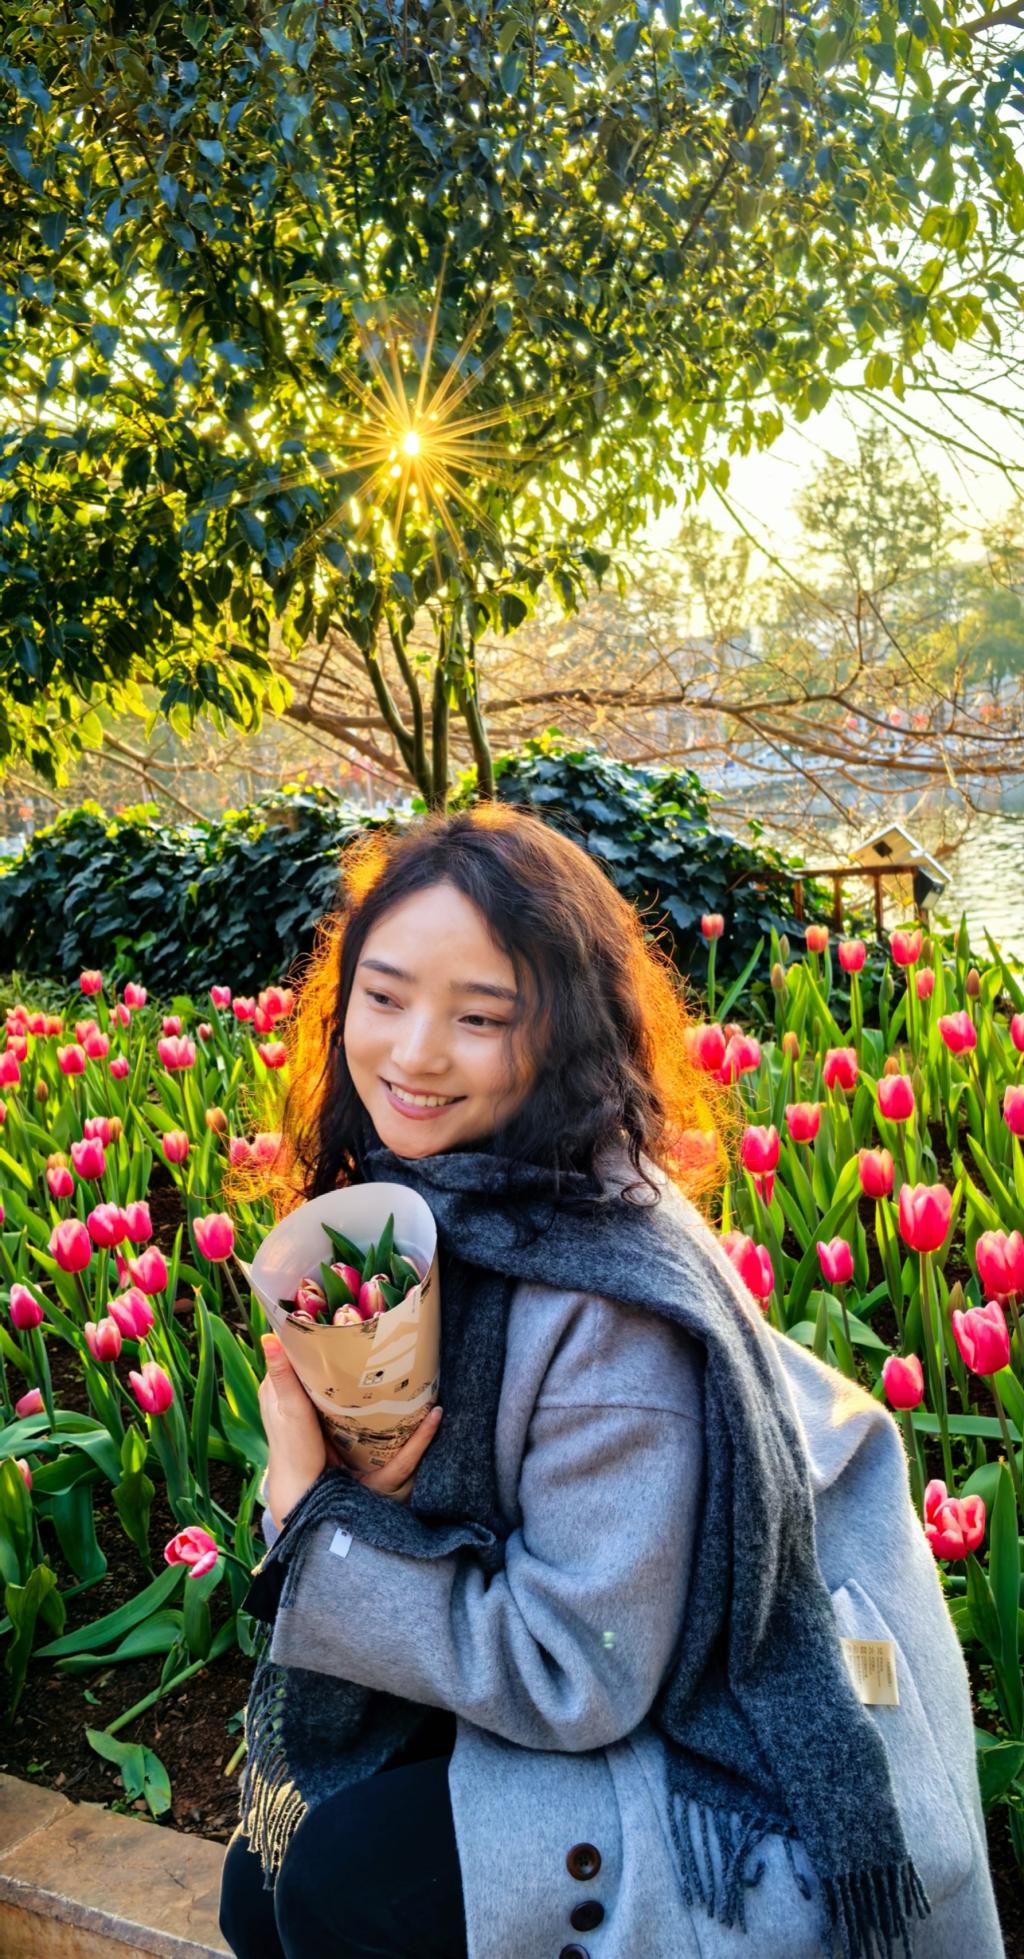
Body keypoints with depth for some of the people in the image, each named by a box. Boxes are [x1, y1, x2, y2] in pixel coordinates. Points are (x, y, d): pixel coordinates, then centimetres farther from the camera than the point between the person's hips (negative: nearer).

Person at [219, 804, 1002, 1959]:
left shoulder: (610, 1295, -30)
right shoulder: (400, 1203, -6)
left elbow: (579, 1679, -25)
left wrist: (316, 1518, -22)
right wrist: (360, 1500, -19)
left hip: (730, 1766, -7)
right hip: (518, 1677, 7)